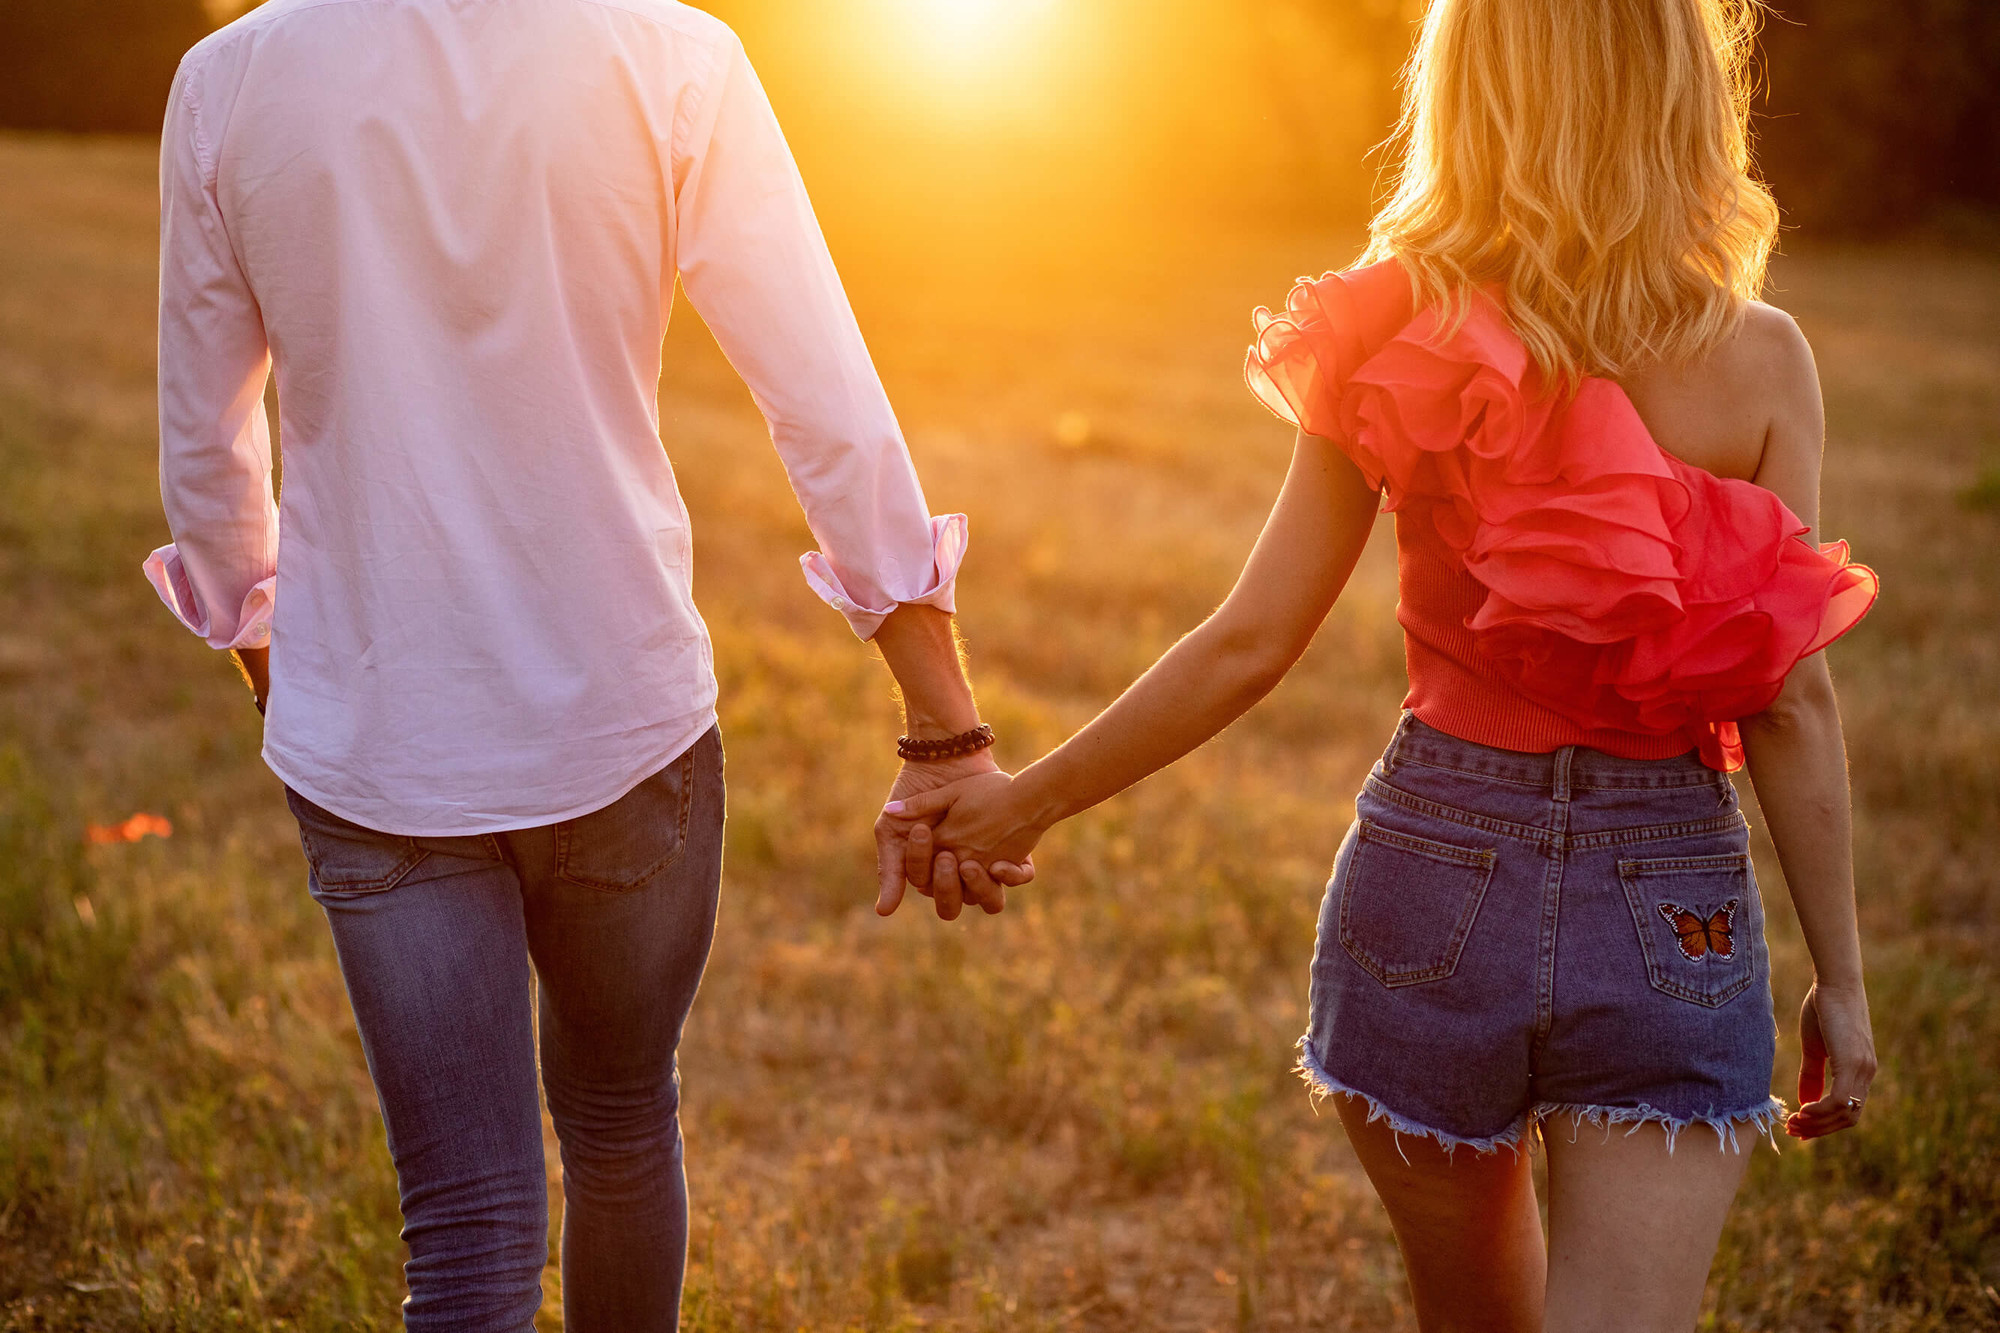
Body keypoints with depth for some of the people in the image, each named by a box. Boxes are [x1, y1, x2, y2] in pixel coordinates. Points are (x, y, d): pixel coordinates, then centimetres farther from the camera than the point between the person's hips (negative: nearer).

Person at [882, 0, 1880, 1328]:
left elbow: (1250, 643, -6)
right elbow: (1789, 700, -7)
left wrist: (1028, 799, 6)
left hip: (1437, 872, 2)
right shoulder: (1759, 360, -8)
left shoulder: (1397, 351, -7)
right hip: (1673, 911, -1)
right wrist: (1840, 974, 3)